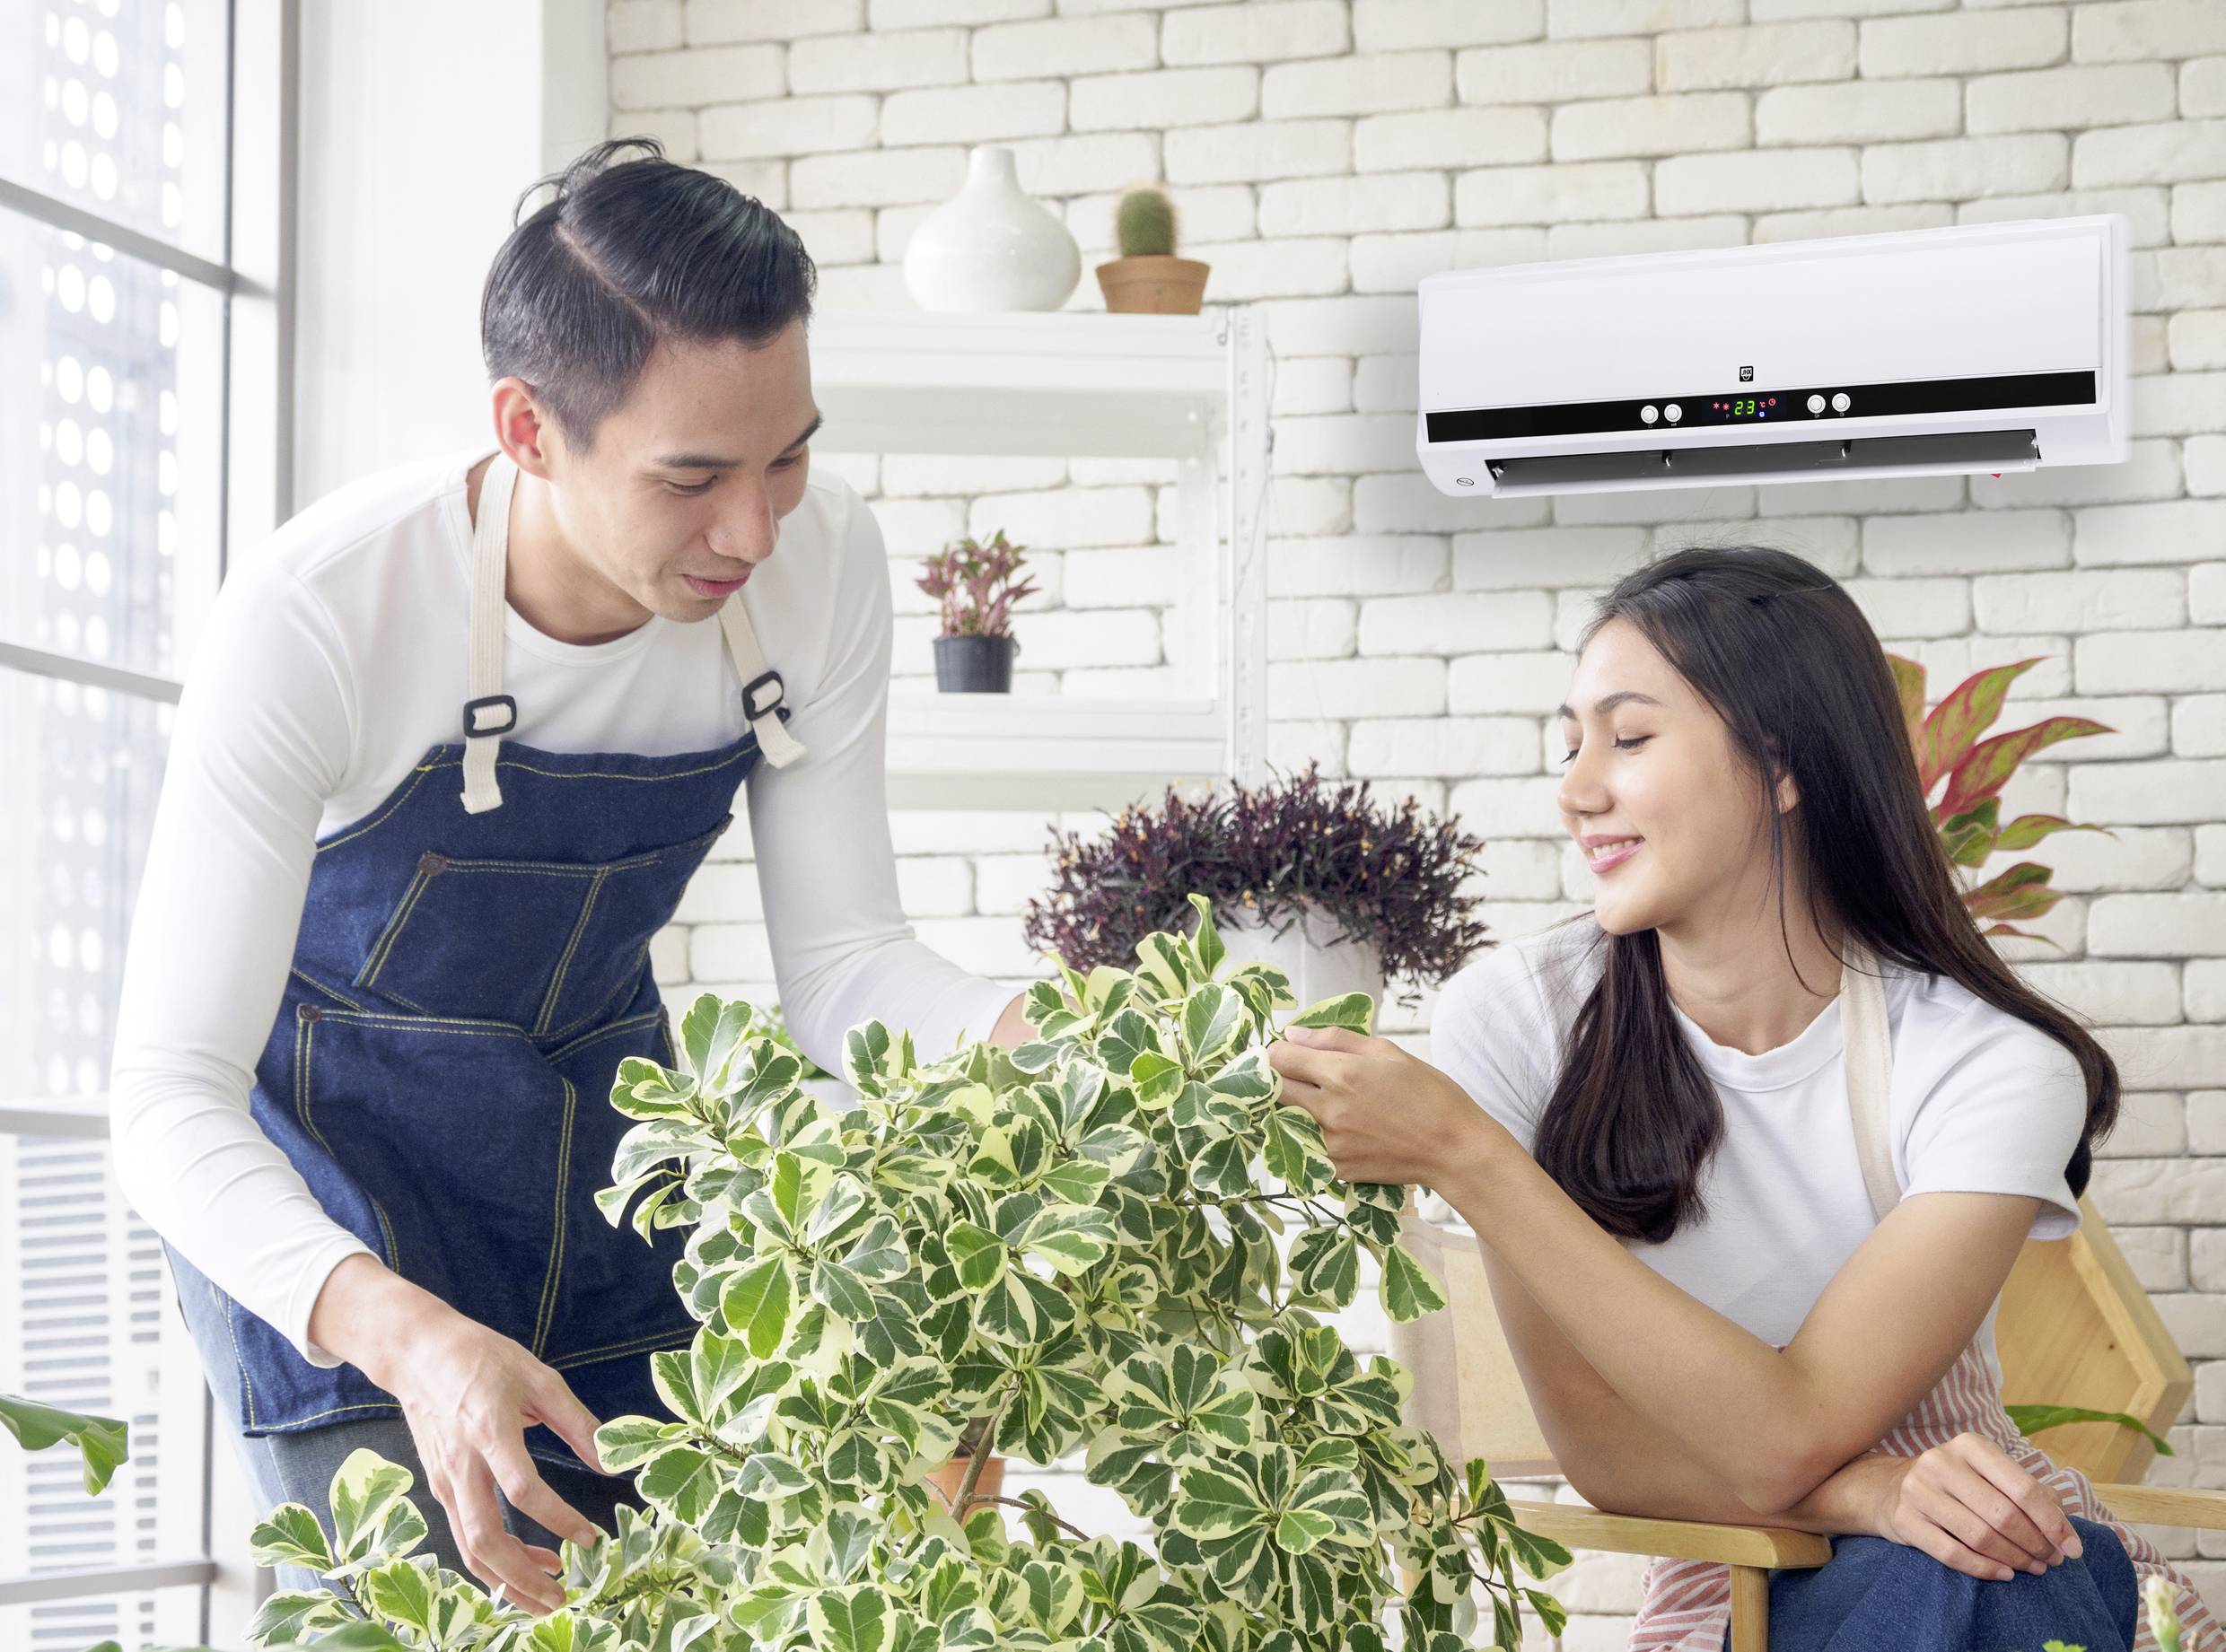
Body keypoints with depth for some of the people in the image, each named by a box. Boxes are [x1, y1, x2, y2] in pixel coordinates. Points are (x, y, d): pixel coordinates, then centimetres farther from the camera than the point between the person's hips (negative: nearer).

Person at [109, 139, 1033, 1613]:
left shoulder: (824, 564, -19)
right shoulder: (316, 616, -32)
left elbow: (838, 957, -10)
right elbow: (171, 1093, -31)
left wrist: (1024, 1041, -33)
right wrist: (403, 1336, -49)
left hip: (599, 1131, 4)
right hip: (331, 1176, -4)